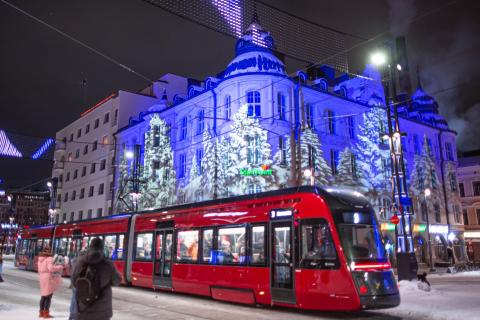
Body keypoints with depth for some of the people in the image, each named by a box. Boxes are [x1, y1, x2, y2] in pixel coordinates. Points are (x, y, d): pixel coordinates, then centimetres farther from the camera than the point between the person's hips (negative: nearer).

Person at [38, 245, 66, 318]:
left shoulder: (40, 258, 10)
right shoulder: (49, 258, -14)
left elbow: (40, 269, 16)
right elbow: (51, 268, -25)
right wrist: (60, 266, -16)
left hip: (42, 277, 8)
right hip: (48, 278, -8)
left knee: (43, 295, 17)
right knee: (49, 296, 0)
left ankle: (41, 312, 22)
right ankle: (46, 313, 2)